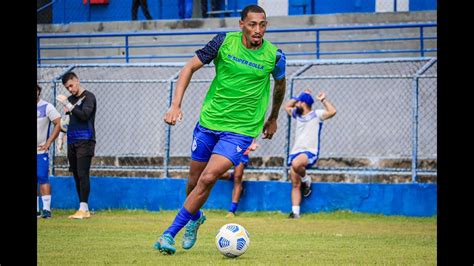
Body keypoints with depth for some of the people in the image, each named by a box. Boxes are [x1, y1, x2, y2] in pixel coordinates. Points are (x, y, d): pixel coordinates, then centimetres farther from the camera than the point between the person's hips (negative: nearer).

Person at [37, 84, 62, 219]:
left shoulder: (46, 107, -3)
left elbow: (58, 123, -6)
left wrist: (48, 142, -10)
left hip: (40, 151, -4)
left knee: (42, 178, -9)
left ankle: (46, 209, -6)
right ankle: (36, 210, 11)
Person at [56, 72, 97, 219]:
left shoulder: (88, 97, -4)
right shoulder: (71, 99, 17)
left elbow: (84, 115, -18)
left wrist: (68, 105, -20)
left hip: (85, 141, -7)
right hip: (72, 142, 7)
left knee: (82, 174, -13)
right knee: (76, 175, 6)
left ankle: (83, 208, -14)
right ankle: (84, 210, 9)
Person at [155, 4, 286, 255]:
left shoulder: (274, 55, -6)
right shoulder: (224, 41, -7)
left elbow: (280, 83, 16)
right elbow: (190, 68, -1)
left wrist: (273, 118, 27)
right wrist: (176, 105, -12)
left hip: (241, 129, -2)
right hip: (208, 121, 2)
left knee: (208, 179, -18)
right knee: (194, 180, 11)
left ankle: (170, 233, -9)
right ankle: (195, 217, 44)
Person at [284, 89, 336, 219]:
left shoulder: (316, 114, -3)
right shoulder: (297, 114, 19)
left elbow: (332, 112, -18)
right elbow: (286, 106, 35)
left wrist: (323, 100, -9)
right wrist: (302, 96, 25)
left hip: (310, 152, -7)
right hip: (296, 152, 7)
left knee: (296, 163, -40)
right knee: (295, 185, 0)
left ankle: (306, 180, -10)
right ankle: (295, 212, 0)